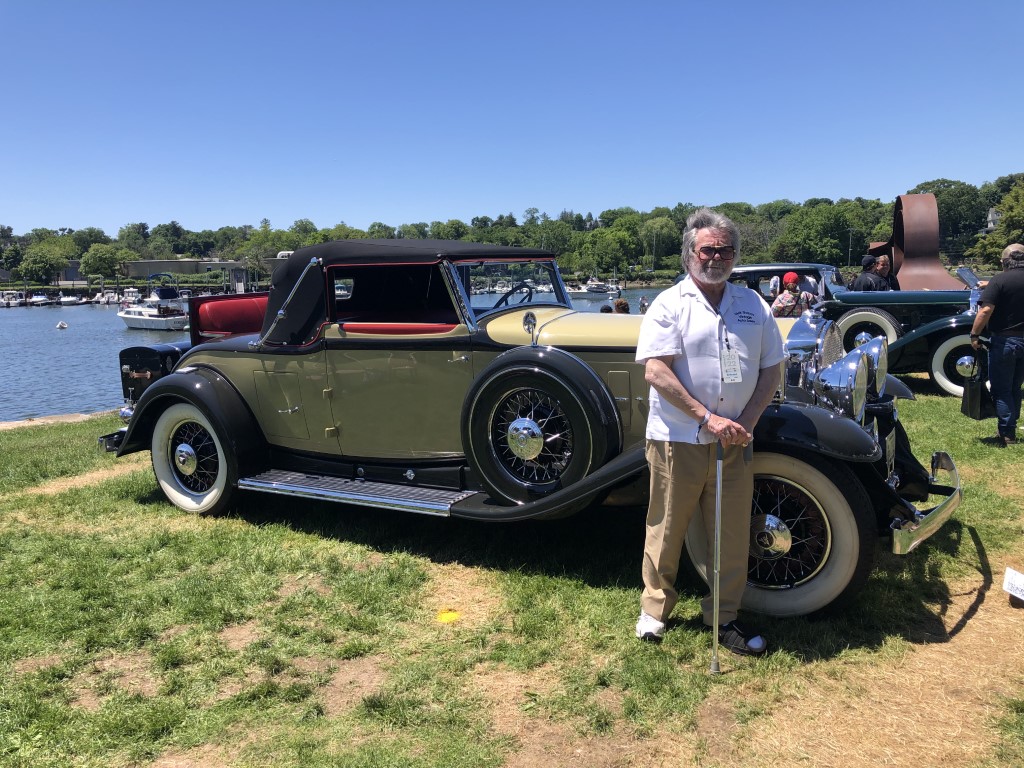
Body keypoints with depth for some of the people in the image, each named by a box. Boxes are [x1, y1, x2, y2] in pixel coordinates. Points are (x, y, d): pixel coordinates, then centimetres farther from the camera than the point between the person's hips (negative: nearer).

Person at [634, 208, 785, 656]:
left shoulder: (754, 305, 10)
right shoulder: (669, 304, -4)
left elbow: (771, 368, 10)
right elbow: (655, 370, -14)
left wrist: (746, 421, -5)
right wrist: (707, 418, -19)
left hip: (735, 440, 4)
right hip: (678, 439, -4)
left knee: (733, 535, 10)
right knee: (667, 530, 8)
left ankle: (724, 617, 27)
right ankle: (655, 608, 27)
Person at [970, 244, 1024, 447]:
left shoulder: (999, 280, -13)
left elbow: (985, 310, -21)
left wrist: (975, 334, -13)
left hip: (1004, 341, -5)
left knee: (1001, 390, 3)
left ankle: (1007, 434, 2)